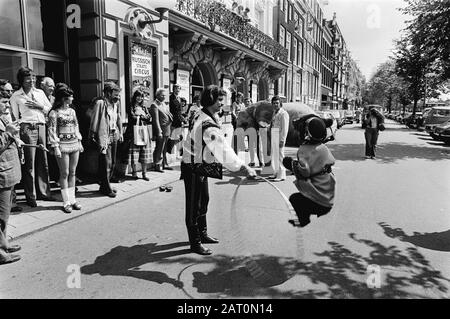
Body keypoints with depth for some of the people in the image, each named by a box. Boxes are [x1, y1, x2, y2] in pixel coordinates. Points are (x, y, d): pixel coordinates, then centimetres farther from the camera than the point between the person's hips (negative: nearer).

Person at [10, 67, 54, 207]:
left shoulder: (40, 92, 16)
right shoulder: (16, 96, 5)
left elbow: (51, 110, 16)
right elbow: (15, 117, 3)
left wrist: (40, 106, -1)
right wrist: (17, 132, -5)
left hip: (42, 128, 4)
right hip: (27, 129, -4)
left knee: (43, 162, 7)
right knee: (29, 164, -3)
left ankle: (43, 192, 18)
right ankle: (31, 196, 6)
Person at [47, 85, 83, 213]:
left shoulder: (72, 111, 12)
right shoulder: (54, 113, -6)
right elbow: (52, 131, -8)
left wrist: (79, 142, 14)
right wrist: (56, 147, -14)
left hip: (74, 144, 6)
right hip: (63, 145, -6)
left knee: (72, 172, 9)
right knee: (64, 173, 0)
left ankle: (72, 199, 17)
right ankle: (66, 202, 8)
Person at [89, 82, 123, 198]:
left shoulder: (115, 103, 10)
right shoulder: (100, 103, -13)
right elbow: (94, 120, -13)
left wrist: (120, 132, 15)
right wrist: (93, 136, -14)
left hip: (114, 136, 8)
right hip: (104, 137, -8)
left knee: (112, 163, 13)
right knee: (106, 163, -3)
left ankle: (105, 185, 27)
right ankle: (107, 188, 9)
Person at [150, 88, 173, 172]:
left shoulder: (164, 104, 17)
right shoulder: (154, 105, -11)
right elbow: (156, 120, -16)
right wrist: (159, 132, -20)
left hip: (167, 131, 9)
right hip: (161, 131, -9)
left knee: (164, 149, 16)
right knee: (159, 149, -2)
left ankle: (164, 164, 25)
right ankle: (157, 166, 7)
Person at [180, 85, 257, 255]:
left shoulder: (199, 115, 2)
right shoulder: (208, 125, -29)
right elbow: (224, 149, -36)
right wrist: (245, 167, -38)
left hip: (200, 166, 10)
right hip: (193, 169, -10)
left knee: (203, 201, 21)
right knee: (194, 206, 2)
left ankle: (202, 234, 37)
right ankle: (195, 243, 16)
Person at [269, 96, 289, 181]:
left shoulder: (283, 113, -9)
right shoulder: (275, 113, 18)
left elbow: (284, 128, -14)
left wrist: (282, 140, -19)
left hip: (279, 137, -9)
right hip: (273, 136, 9)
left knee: (279, 155, -7)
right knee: (274, 155, 13)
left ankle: (281, 175, -1)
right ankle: (276, 173, 23)